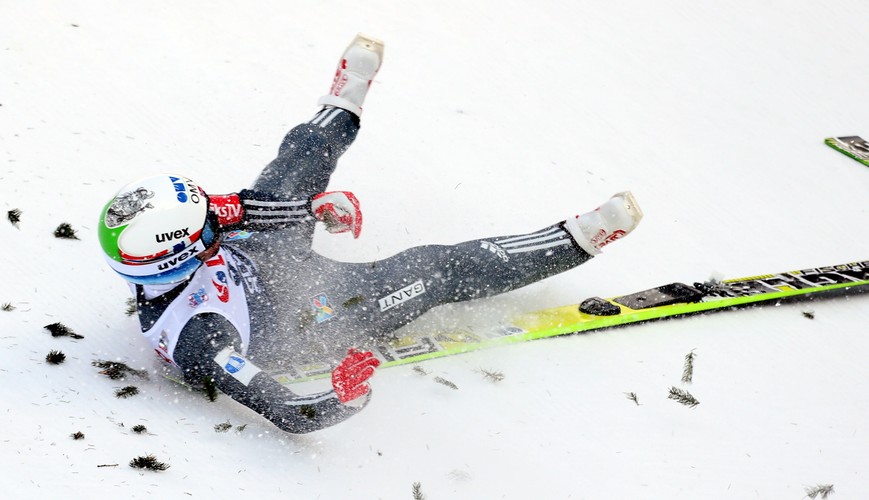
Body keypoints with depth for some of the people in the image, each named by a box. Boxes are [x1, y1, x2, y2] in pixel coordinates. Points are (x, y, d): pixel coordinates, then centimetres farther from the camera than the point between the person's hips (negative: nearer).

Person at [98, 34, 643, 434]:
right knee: (444, 268, 0)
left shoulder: (163, 260, -25)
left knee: (301, 158, 17)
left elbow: (235, 211, -8)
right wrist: (343, 397, -62)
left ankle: (345, 102, 52)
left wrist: (316, 205, -10)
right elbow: (290, 414, -44)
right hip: (324, 319, -7)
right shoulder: (197, 337, -46)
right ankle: (581, 238, 18)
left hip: (266, 258, 7)